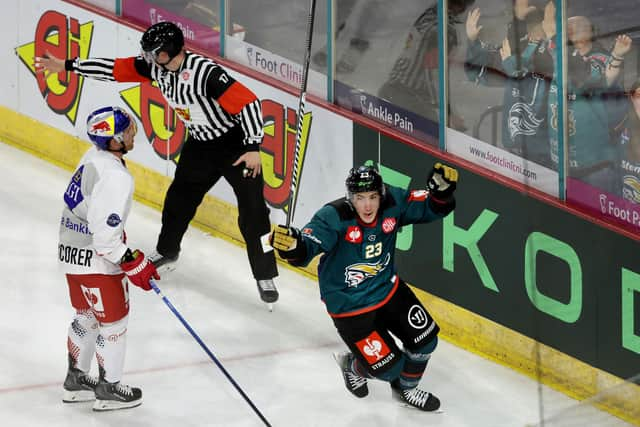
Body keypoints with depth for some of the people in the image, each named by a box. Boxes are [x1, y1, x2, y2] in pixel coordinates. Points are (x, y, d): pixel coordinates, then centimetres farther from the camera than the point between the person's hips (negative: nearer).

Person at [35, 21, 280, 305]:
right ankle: (167, 251, 43)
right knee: (178, 199, 20)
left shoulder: (205, 72, -31)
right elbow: (116, 69, 1)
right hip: (200, 145, 8)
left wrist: (253, 148, -35)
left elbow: (248, 102, -32)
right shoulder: (158, 67, -8)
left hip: (236, 145, -8)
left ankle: (265, 277, 1)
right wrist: (68, 66, 2)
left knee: (252, 213, -8)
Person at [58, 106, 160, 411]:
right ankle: (108, 391, 21)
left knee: (86, 316, 24)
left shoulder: (93, 156, 2)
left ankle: (76, 380, 37)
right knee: (113, 322, 8)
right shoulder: (115, 177, -28)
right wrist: (132, 263, -19)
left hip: (72, 249, 9)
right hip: (95, 260, -9)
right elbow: (104, 234, -28)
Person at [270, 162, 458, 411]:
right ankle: (353, 365, 31)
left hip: (388, 289, 5)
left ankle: (405, 388, 37)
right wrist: (291, 245, -61)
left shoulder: (393, 203, -15)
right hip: (348, 305, -5)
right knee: (388, 368, -5)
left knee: (425, 341, 6)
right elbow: (306, 250, -39)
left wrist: (442, 190, -28)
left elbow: (432, 208, -7)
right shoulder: (333, 218, -28)